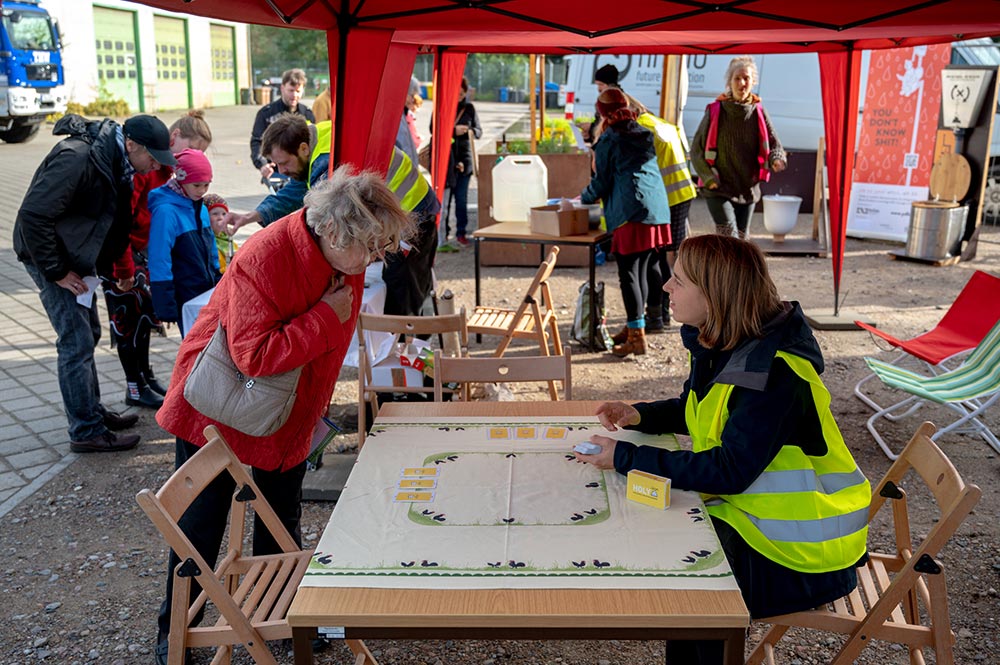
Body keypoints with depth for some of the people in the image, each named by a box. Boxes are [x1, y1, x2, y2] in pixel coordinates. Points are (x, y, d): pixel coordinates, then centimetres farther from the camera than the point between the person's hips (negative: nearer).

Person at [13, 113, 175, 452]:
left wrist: (112, 266, 6)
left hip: (76, 257, 9)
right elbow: (32, 214, -30)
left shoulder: (114, 160, 2)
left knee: (88, 334, 17)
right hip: (51, 257, -9)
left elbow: (115, 220, 13)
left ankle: (93, 411, 32)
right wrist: (56, 271, -24)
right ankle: (86, 432, 3)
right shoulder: (77, 158, -27)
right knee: (77, 342, -6)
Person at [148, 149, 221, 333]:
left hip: (208, 295, 7)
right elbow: (159, 262, -18)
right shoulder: (166, 211, -16)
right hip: (186, 302, -7)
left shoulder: (200, 208, 7)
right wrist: (166, 309, -18)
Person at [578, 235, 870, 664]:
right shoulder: (721, 346, 1)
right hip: (753, 509, 8)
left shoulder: (774, 374, -28)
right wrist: (639, 415, -2)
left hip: (803, 547, -8)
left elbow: (728, 470, -30)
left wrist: (626, 458, -26)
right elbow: (692, 408, 19)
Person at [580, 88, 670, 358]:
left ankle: (637, 337, -8)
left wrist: (583, 199, 22)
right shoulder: (645, 134, 20)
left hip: (630, 211, -7)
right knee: (641, 270, 13)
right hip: (656, 209, 7)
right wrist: (598, 195, 38)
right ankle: (635, 327, 21)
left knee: (628, 273, -5)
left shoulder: (608, 139, 0)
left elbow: (602, 182, 2)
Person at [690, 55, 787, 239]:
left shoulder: (759, 112, 2)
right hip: (718, 189, -4)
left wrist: (776, 160, -18)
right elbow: (696, 148, 0)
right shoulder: (715, 111, -5)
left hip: (748, 189, 4)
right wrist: (709, 178, -9)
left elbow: (774, 145, 5)